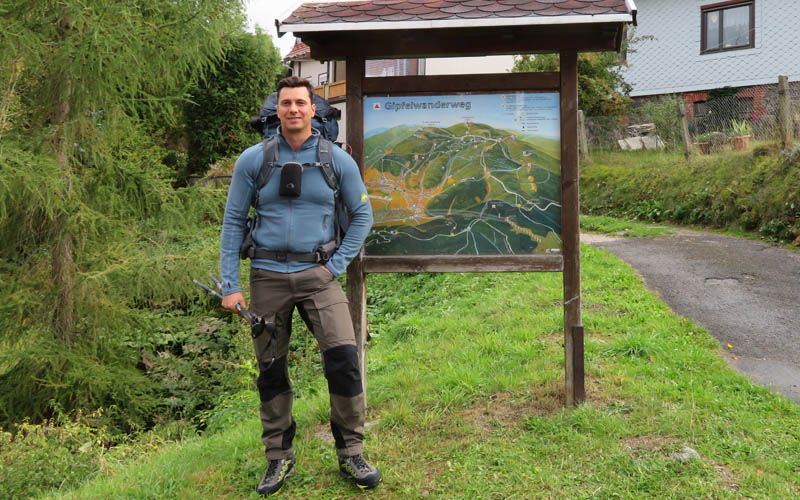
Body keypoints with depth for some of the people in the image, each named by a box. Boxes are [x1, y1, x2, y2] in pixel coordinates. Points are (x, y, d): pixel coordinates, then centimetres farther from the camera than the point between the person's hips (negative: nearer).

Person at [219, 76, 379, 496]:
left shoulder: (337, 159, 2)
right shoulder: (253, 160, 2)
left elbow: (362, 216, 9)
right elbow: (233, 221, 4)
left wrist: (337, 264, -2)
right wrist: (230, 285, -1)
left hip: (317, 273, -1)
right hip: (268, 275, 1)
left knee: (344, 359, -11)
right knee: (270, 368, 7)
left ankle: (350, 453, 7)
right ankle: (278, 457, 23)